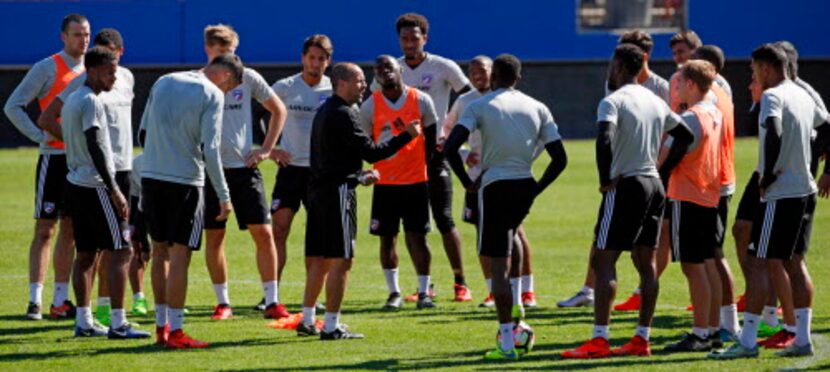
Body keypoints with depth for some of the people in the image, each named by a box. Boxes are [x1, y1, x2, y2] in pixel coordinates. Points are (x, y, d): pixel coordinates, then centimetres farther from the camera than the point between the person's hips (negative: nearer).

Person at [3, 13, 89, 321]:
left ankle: (60, 301, 14)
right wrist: (39, 135, -17)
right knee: (45, 229, -5)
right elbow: (13, 106, -9)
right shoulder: (47, 68, -6)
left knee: (71, 230, 9)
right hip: (54, 157, -6)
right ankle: (35, 301, -4)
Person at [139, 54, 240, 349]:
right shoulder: (212, 95, -8)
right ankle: (175, 332, -3)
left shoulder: (163, 82, 11)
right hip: (185, 181, -6)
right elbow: (209, 149, -14)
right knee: (180, 255, -2)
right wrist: (224, 196, -10)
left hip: (151, 177, 6)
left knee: (160, 250, 14)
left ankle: (161, 326, 18)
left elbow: (143, 133, 16)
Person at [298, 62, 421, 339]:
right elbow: (371, 151, -16)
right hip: (338, 192, -10)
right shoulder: (343, 114, -14)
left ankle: (307, 321, 19)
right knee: (341, 260, -7)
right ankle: (331, 326, -8)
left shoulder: (324, 111, 18)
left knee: (319, 259, 15)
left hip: (319, 191, 10)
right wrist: (407, 136, -11)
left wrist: (360, 176, 27)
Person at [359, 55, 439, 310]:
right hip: (384, 183, 1)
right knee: (387, 238, 4)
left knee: (417, 236, -1)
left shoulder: (421, 101, -1)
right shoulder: (370, 106, -1)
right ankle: (394, 292, 13)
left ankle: (424, 292, 4)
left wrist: (425, 164, 6)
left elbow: (431, 137, 8)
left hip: (416, 181, -1)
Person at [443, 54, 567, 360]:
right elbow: (559, 158, 2)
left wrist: (467, 182, -1)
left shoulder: (480, 106, -2)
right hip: (525, 186, 4)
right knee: (510, 235, 36)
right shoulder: (538, 108, 7)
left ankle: (507, 344, -4)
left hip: (494, 186, -4)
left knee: (498, 265, -1)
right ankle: (515, 306, 27)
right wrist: (537, 188, 12)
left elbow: (451, 146, -13)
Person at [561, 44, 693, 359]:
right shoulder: (656, 102, 12)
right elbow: (685, 136, 17)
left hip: (625, 186, -8)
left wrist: (605, 180, -15)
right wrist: (664, 171, 15)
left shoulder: (613, 102, -11)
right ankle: (642, 339, 13)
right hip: (654, 186, 8)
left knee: (603, 261, -6)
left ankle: (599, 340, -13)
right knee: (646, 263, 11)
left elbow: (604, 141, -27)